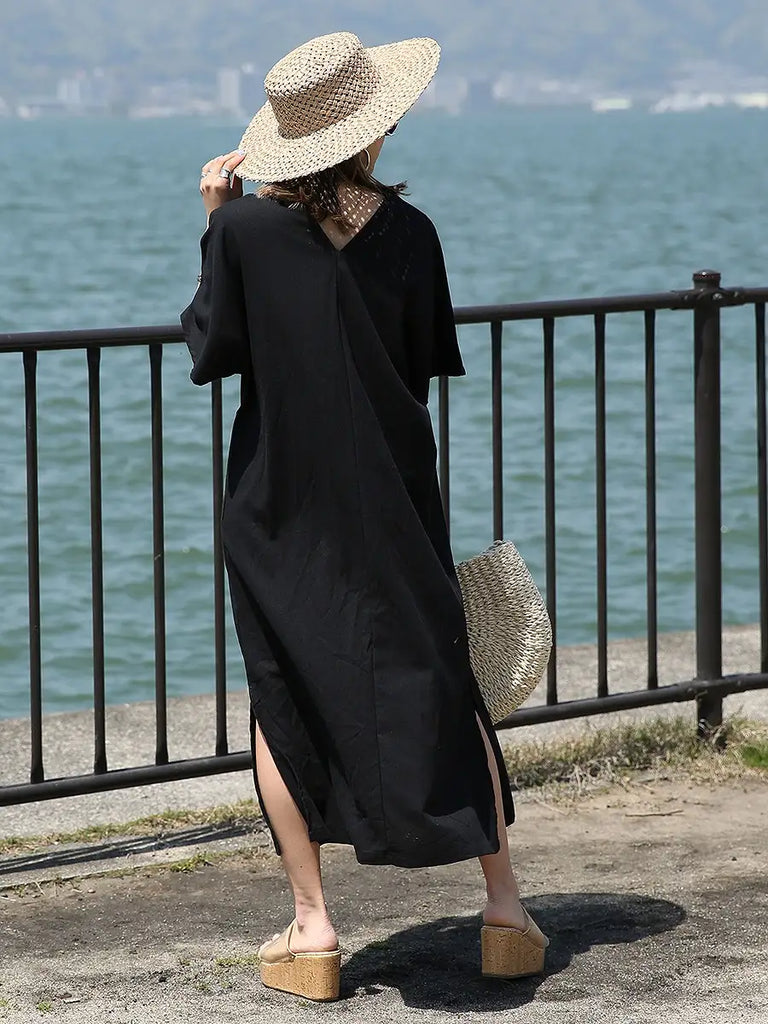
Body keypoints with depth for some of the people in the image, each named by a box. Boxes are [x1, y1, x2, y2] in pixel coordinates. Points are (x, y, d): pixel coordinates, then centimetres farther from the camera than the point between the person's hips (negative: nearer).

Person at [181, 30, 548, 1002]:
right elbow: (425, 368, 0)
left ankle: (311, 926, 7)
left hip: (278, 503, -1)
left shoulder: (244, 226, -13)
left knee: (282, 703, 10)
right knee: (442, 687, 12)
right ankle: (505, 908, 11)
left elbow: (209, 351, -4)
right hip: (392, 496, 1)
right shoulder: (406, 231, -9)